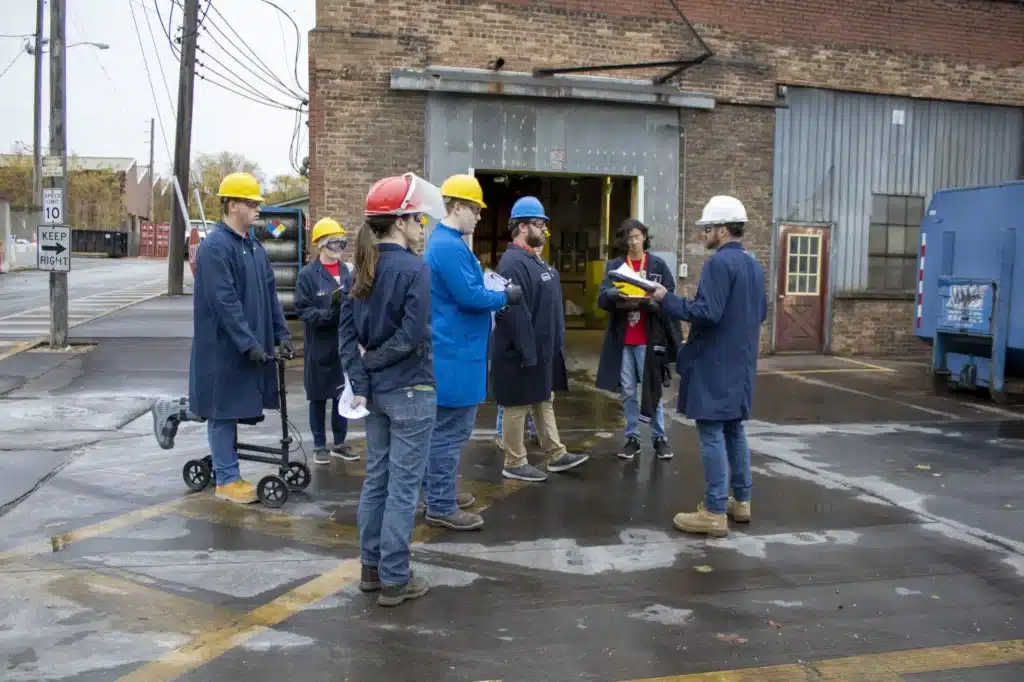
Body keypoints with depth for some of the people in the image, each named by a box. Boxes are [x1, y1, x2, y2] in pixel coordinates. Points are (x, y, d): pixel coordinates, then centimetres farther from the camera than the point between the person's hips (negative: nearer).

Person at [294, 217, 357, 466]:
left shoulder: (347, 274, 6)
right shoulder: (307, 275, -7)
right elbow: (303, 310, -11)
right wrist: (330, 314, -23)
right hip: (320, 347, -4)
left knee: (344, 396, 12)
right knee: (318, 398, 8)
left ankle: (340, 443, 26)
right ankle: (319, 446, 21)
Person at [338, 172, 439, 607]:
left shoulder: (364, 269, 6)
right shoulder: (415, 269, -14)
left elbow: (347, 332, 2)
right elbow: (411, 335, -20)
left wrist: (359, 381, -2)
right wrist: (371, 360, -6)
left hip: (376, 390, 7)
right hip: (411, 391, -7)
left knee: (376, 478, 16)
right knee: (403, 486, 1)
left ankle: (372, 567, 26)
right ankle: (394, 580, 9)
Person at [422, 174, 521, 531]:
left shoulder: (441, 241, 15)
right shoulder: (450, 246, -19)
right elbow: (470, 297, -21)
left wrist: (493, 291, 11)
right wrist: (506, 297, -7)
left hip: (452, 349, 11)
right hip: (455, 352, -11)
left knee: (445, 428, 18)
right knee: (450, 430, -4)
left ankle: (441, 494, 28)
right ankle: (441, 507, 4)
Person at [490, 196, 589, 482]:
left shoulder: (532, 259, 12)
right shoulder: (513, 263, -22)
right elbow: (515, 312, -27)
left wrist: (547, 348, 17)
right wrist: (528, 353, -26)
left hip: (542, 349, 10)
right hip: (523, 352, -10)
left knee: (545, 401, 17)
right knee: (518, 407, 2)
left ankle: (556, 455, 28)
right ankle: (514, 464, 14)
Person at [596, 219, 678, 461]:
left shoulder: (658, 264, 1)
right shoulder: (614, 266, 6)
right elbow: (602, 299, -4)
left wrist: (646, 300, -22)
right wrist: (619, 295, -25)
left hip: (649, 338, -2)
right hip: (621, 339, 2)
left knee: (653, 390, 3)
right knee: (628, 392, 9)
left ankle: (659, 438, 15)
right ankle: (632, 438, 19)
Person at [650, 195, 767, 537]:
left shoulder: (718, 262, -17)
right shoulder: (754, 265, 13)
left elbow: (707, 313, -24)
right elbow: (761, 313, 20)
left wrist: (666, 298, -16)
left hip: (714, 363, -9)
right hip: (741, 362, 9)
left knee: (711, 432, -5)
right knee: (733, 428, 17)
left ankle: (715, 513, -2)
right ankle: (740, 501, 25)